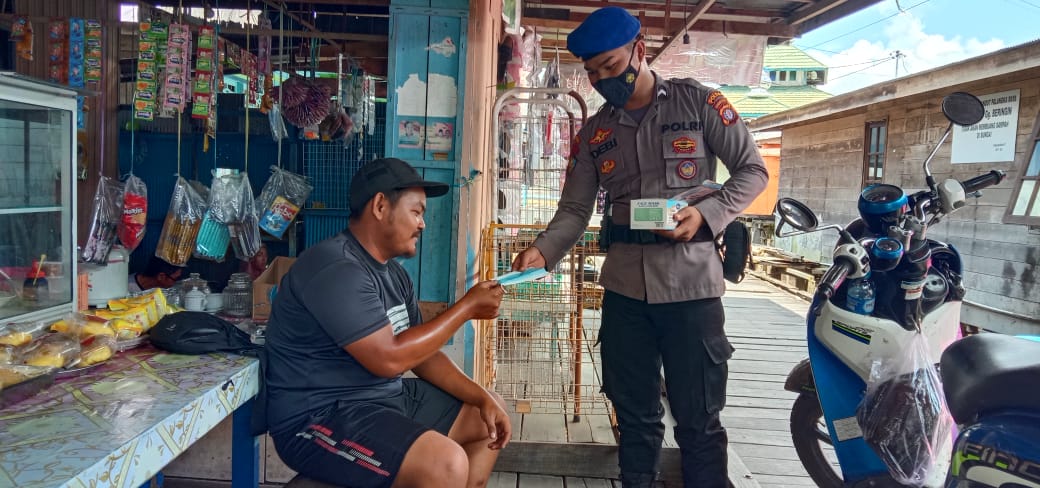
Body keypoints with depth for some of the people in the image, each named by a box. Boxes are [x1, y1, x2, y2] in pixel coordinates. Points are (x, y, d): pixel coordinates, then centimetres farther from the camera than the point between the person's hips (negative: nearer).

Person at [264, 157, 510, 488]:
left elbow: (421, 352, 11)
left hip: (387, 397, 10)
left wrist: (482, 398, -1)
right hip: (322, 416, -10)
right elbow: (389, 358, -25)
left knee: (489, 417, 14)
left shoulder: (394, 273, 10)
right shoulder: (336, 269, -21)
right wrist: (466, 307, -16)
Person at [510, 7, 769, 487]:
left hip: (691, 283, -3)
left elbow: (752, 170, 2)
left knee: (698, 419, 5)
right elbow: (574, 210, 5)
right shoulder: (593, 133, 10)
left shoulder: (697, 102, 1)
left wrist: (707, 214, -15)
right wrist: (543, 251, -15)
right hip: (624, 288, 3)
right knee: (635, 414, 14)